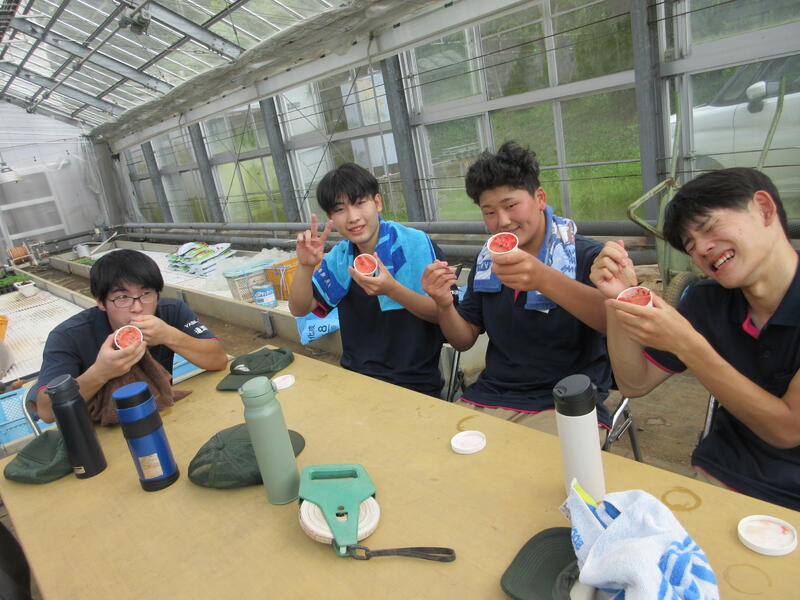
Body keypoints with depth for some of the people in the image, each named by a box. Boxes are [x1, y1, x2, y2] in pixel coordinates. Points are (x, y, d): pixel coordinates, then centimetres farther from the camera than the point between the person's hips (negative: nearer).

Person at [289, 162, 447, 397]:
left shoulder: (416, 244, -10)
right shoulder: (339, 257, 6)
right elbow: (299, 309, 6)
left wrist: (392, 290, -28)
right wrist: (305, 266, -13)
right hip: (355, 376, 4)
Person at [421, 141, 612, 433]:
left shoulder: (586, 256, -6)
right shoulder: (486, 262, 10)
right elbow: (464, 341, 12)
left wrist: (544, 279, -41)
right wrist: (444, 305, -11)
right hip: (489, 397, 4)